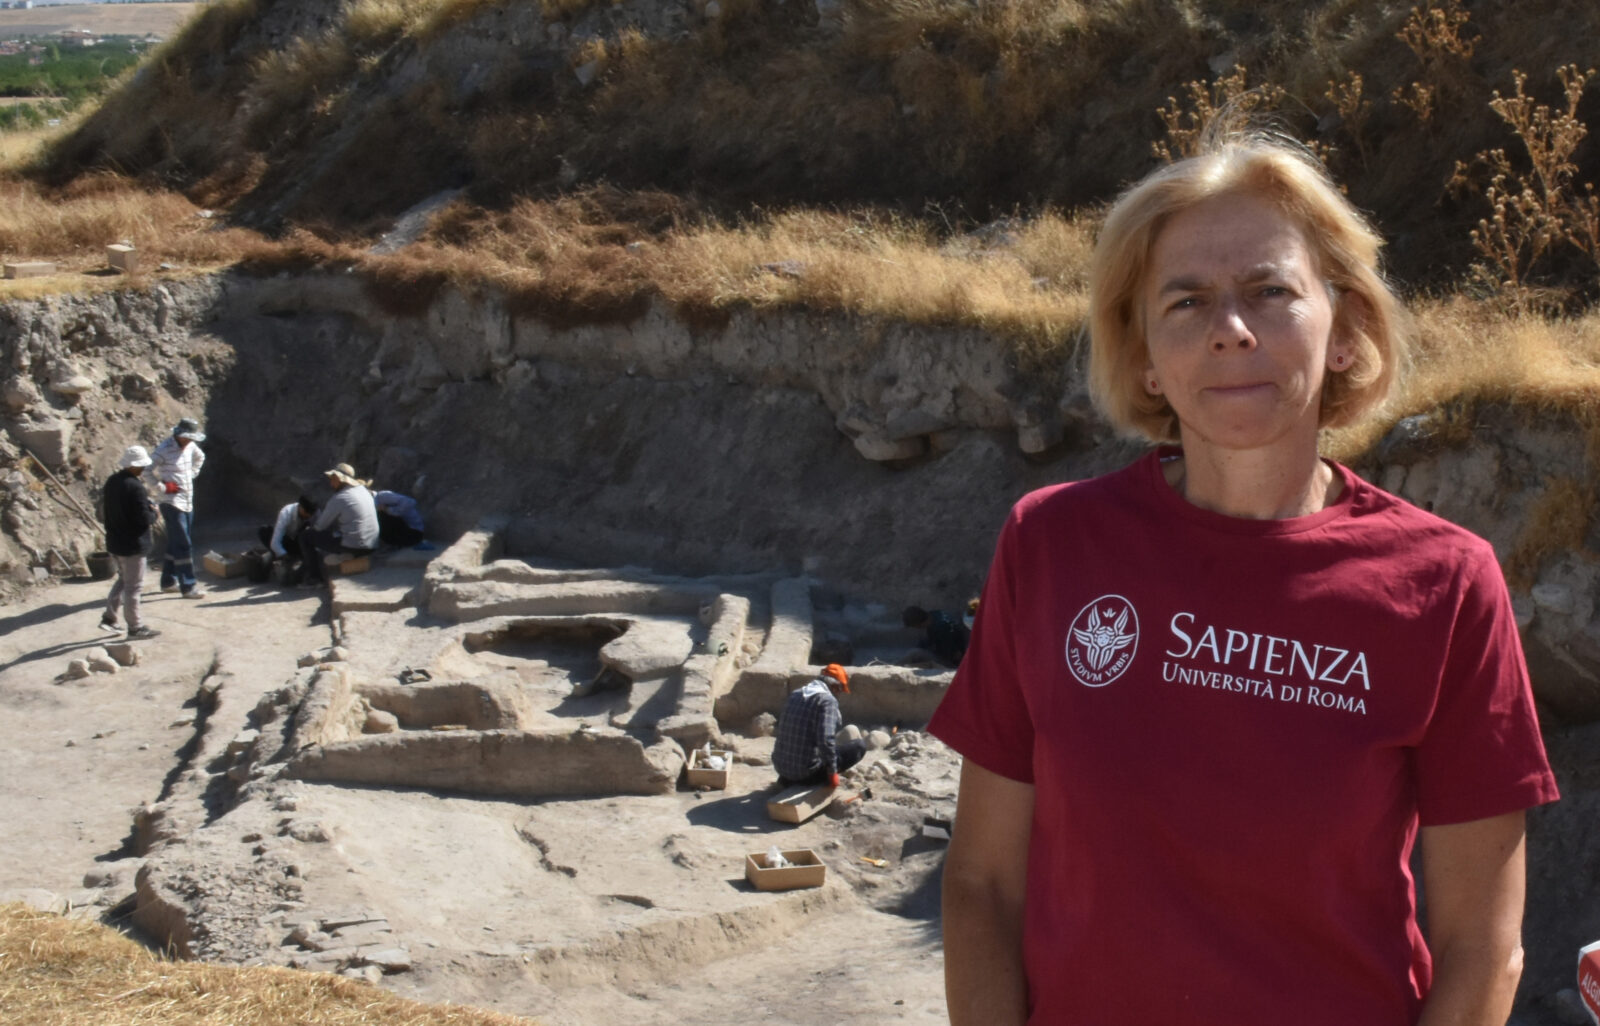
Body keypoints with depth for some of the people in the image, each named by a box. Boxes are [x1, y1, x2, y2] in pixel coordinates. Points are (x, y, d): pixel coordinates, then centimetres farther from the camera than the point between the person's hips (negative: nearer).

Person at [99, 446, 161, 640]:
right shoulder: (135, 487, -23)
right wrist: (153, 513, -3)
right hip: (133, 544, -8)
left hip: (115, 541, 8)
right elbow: (144, 519, -25)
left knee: (123, 579, 24)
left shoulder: (112, 481, 4)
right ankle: (135, 628, 11)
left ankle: (109, 617, 23)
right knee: (133, 586, 2)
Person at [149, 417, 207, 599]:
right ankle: (188, 586, -4)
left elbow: (199, 457, 29)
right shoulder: (165, 450, -17)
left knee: (176, 544, 16)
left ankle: (168, 581, 28)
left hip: (187, 502, 8)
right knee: (183, 545, -7)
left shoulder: (190, 446, 7)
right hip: (172, 503, -8)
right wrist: (162, 486, -19)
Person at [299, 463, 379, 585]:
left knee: (305, 536, 4)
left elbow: (320, 526, -4)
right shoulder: (362, 490, 10)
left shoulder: (339, 499, -15)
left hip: (353, 547, -9)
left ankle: (314, 577, 9)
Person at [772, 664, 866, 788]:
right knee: (859, 745, 1)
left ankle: (789, 779, 12)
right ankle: (810, 781, -7)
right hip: (806, 771, -8)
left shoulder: (795, 694, 11)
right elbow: (826, 740, -24)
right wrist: (833, 773, -12)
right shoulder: (827, 700, -13)